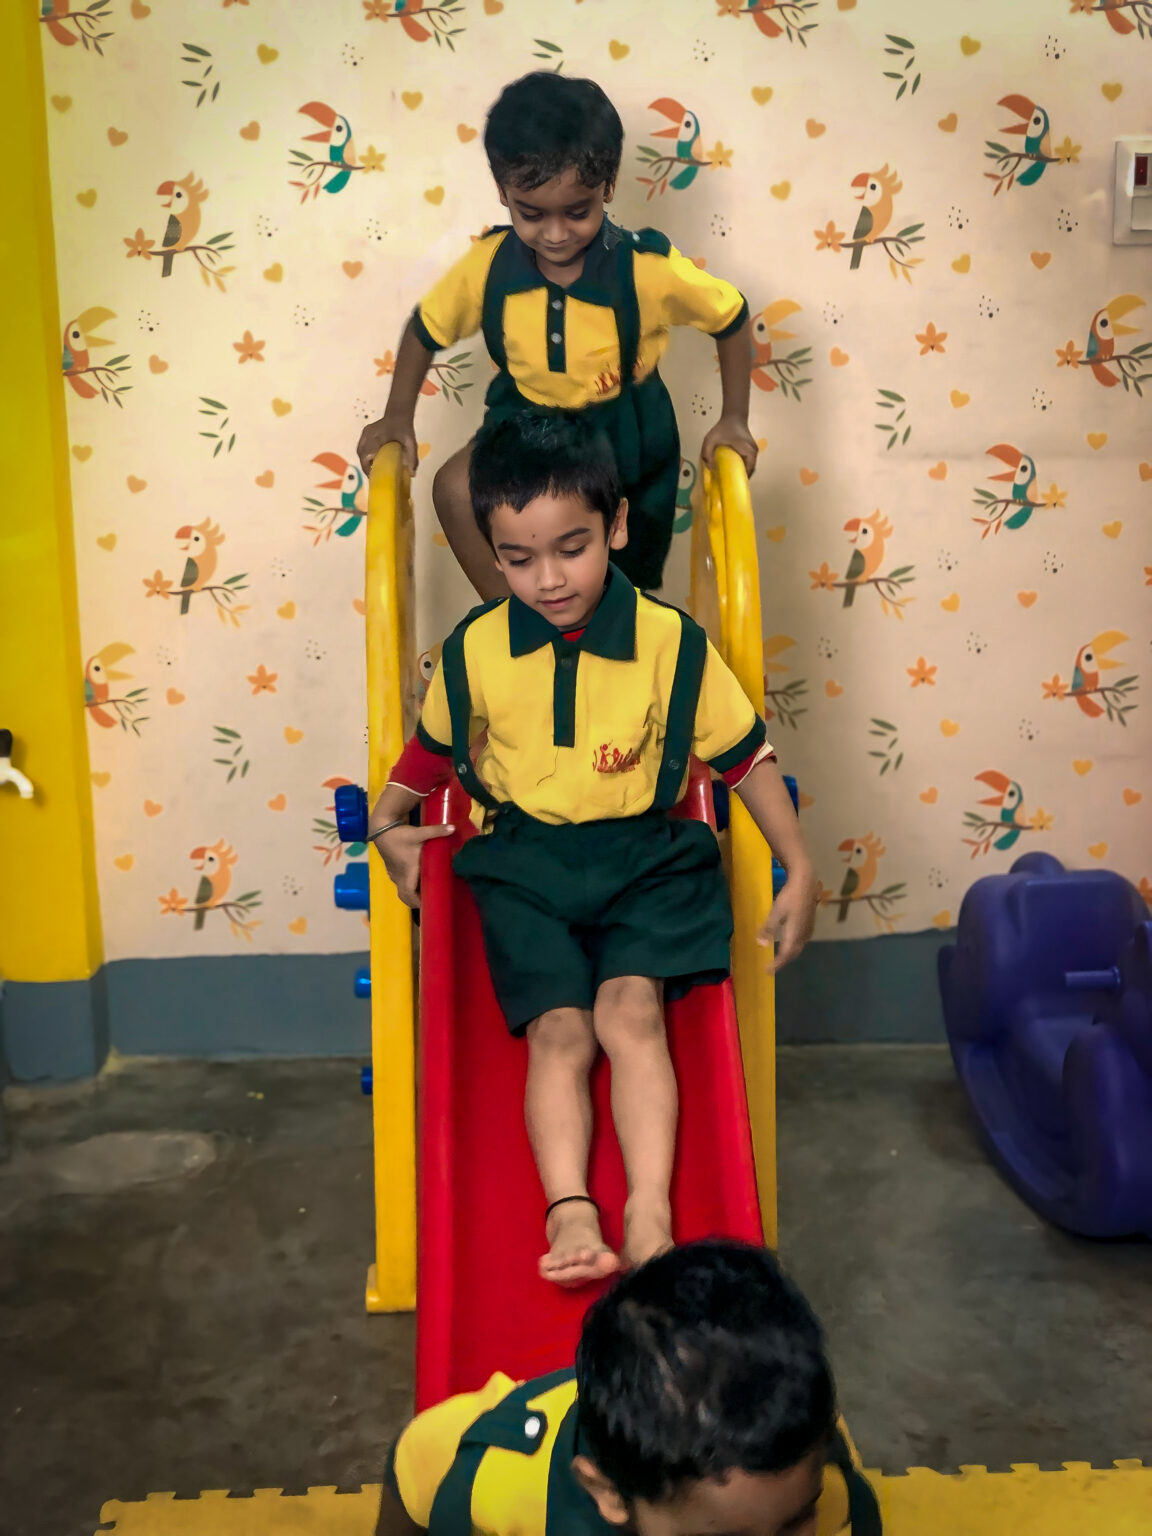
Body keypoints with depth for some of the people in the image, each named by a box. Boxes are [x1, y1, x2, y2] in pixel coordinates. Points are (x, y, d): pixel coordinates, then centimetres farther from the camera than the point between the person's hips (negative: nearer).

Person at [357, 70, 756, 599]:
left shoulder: (649, 268, -24)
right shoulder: (488, 264, -17)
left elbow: (731, 320, -9)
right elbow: (425, 328, 1)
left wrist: (734, 419, -11)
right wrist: (398, 416, -7)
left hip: (624, 435, -1)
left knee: (629, 589, 10)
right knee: (455, 488, -29)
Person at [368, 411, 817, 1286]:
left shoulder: (672, 643, -8)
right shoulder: (475, 650, -2)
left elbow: (745, 754, 1)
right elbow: (435, 747, 18)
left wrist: (801, 870, 2)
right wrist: (387, 826, 10)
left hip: (644, 857, -1)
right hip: (523, 861, 1)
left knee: (629, 1010, -22)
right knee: (558, 1028, -17)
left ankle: (652, 1215, -24)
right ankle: (570, 1213, -23)